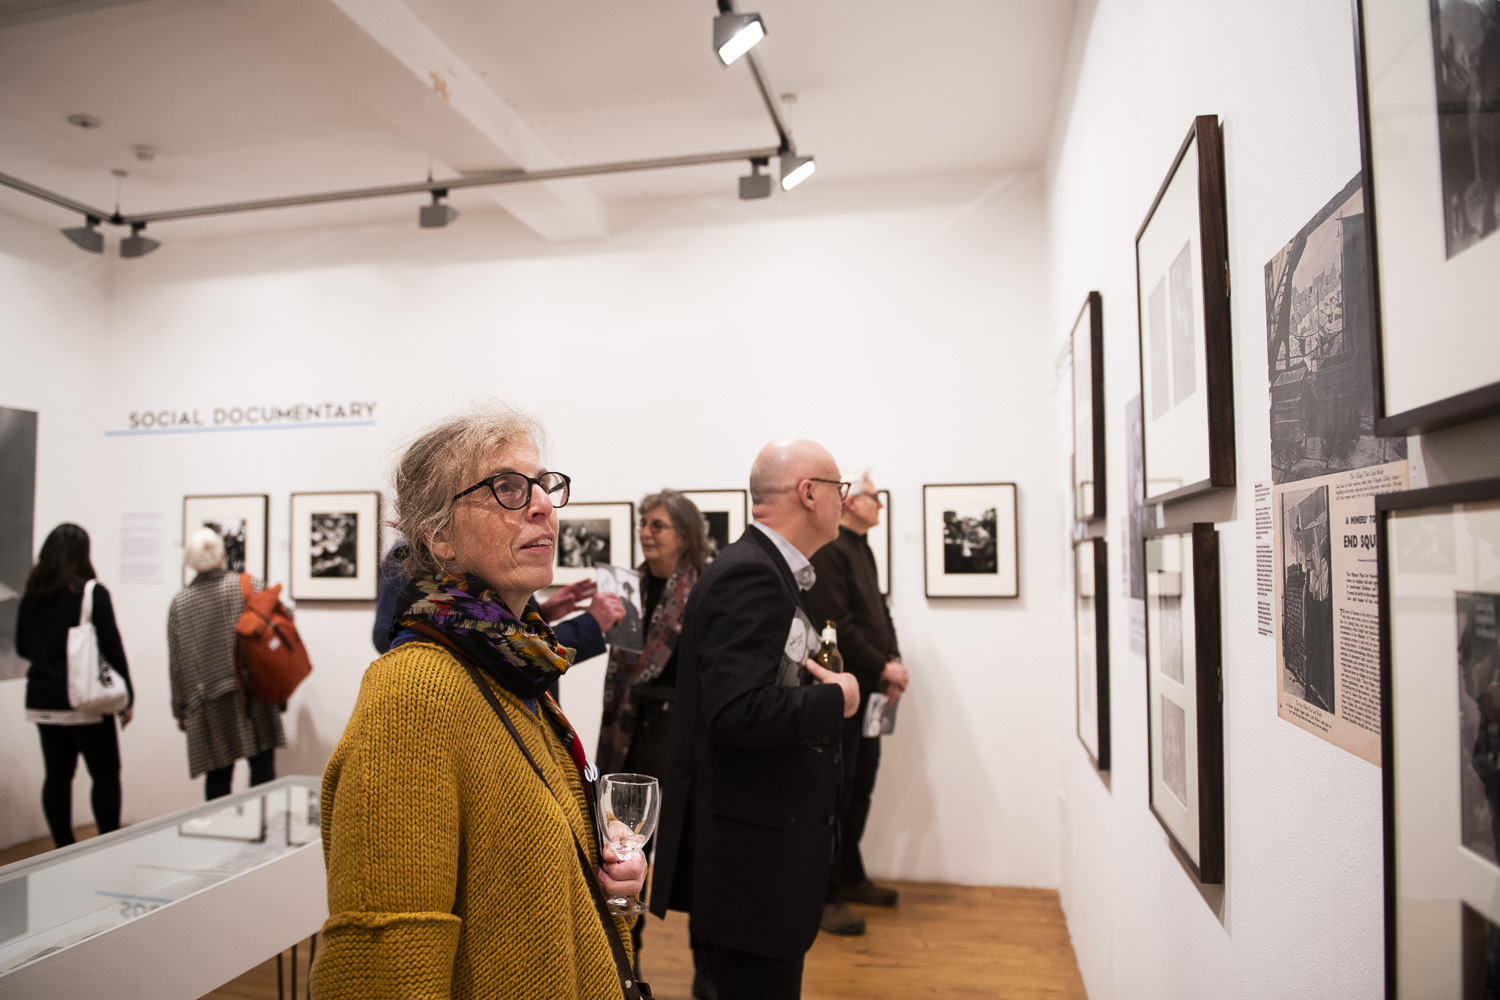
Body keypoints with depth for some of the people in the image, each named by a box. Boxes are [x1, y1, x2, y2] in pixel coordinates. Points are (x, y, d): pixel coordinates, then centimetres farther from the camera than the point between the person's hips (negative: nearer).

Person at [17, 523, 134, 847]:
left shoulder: (31, 596, 3)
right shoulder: (92, 593, -12)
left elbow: (22, 647, 13)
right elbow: (112, 647, -11)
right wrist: (128, 696, -4)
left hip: (43, 700, 5)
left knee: (57, 775, 12)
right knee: (105, 775, 4)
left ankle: (64, 849, 18)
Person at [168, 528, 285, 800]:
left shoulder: (179, 603, 3)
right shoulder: (251, 586, -1)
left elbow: (176, 665, 6)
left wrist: (180, 710, 14)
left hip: (210, 705, 1)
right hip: (256, 695, -1)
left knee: (218, 776, 8)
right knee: (262, 767, 3)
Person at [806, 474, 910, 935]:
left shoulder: (861, 549, 16)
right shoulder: (827, 550, -15)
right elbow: (836, 625, -21)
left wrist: (894, 662, 3)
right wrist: (883, 667, -14)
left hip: (868, 690, 10)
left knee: (860, 787, 17)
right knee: (835, 790, -2)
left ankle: (850, 878, 32)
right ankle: (823, 895, 9)